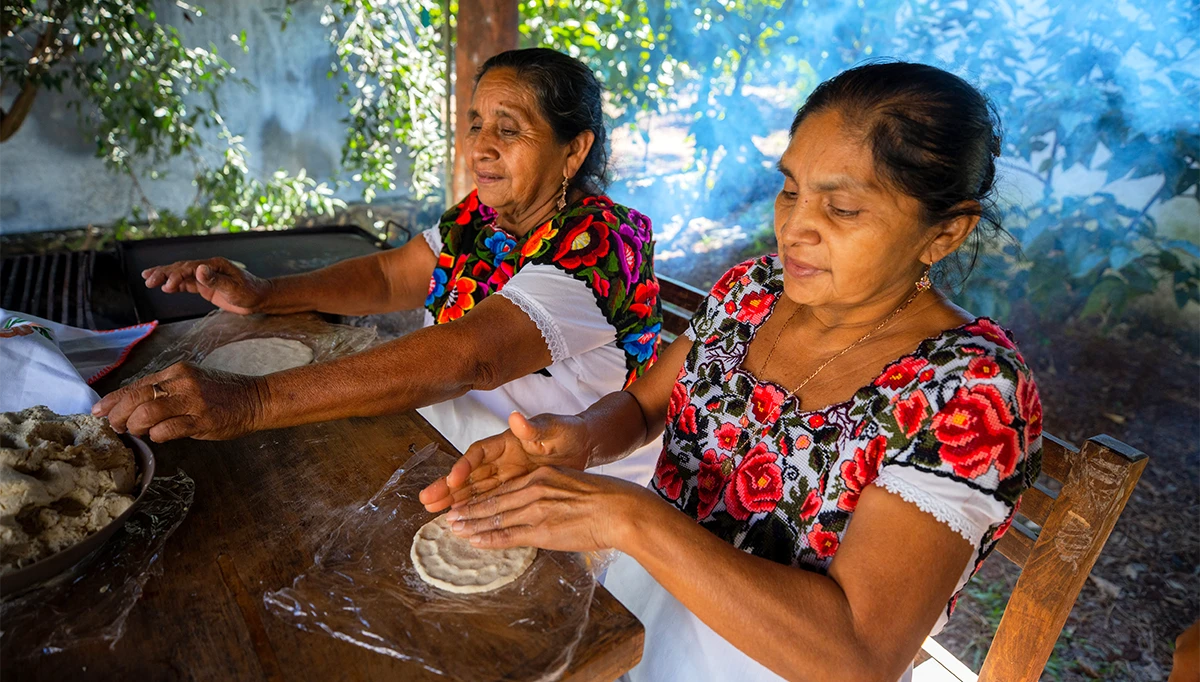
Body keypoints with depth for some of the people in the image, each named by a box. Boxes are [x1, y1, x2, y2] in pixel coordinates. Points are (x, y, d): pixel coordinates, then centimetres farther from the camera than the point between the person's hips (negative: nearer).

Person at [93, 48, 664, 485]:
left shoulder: (599, 248, -25)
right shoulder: (479, 215, 1)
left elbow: (468, 356, -38)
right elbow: (387, 277, 6)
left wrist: (250, 402, -42)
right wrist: (262, 294, -12)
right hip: (445, 460, 7)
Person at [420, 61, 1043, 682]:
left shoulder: (972, 394, -22)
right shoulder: (754, 288, -5)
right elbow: (644, 405, 5)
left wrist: (629, 514, -33)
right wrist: (580, 438, -18)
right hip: (637, 590, 5)